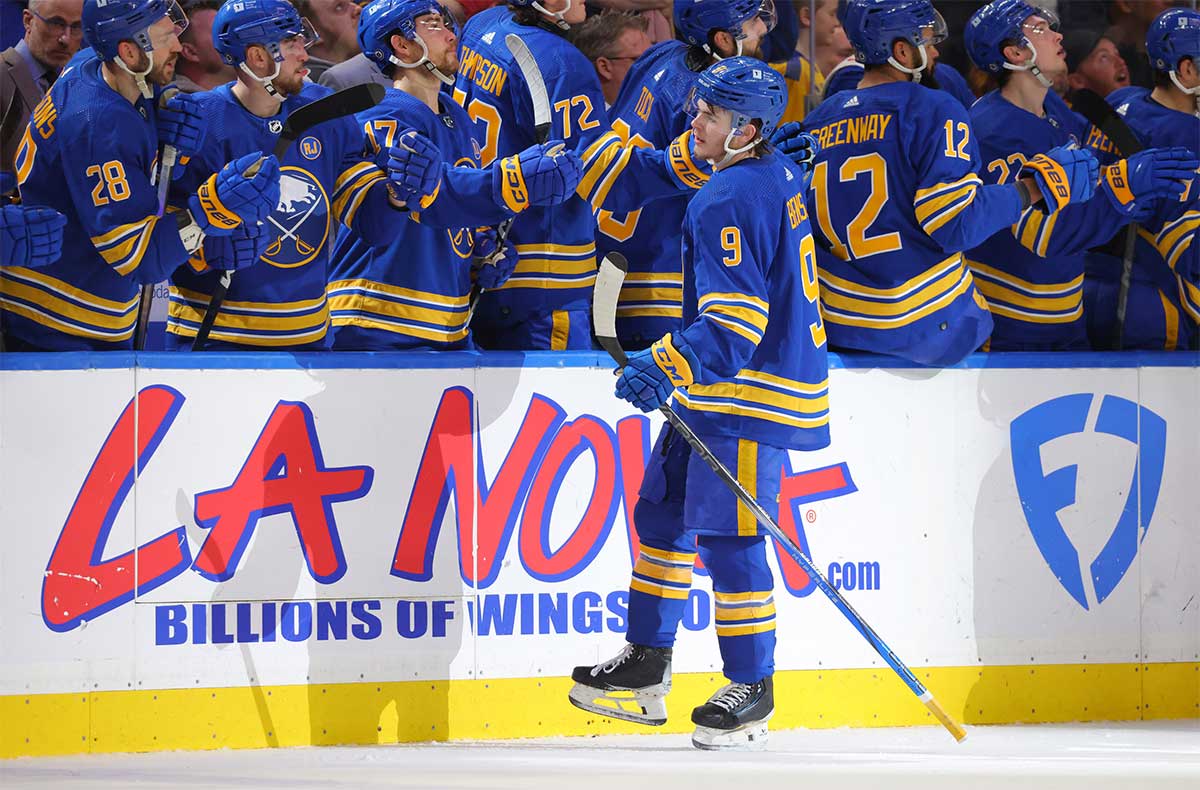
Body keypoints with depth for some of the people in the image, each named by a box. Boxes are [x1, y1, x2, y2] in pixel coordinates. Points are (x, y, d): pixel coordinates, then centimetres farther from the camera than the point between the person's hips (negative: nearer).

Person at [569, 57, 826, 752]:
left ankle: (752, 689, 2)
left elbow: (734, 318, -26)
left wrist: (669, 368, -28)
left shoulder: (732, 200, -20)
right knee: (665, 509, 15)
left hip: (751, 395, -11)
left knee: (726, 534, -7)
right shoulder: (780, 176, 12)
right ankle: (645, 671, 21)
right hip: (722, 389, 11)